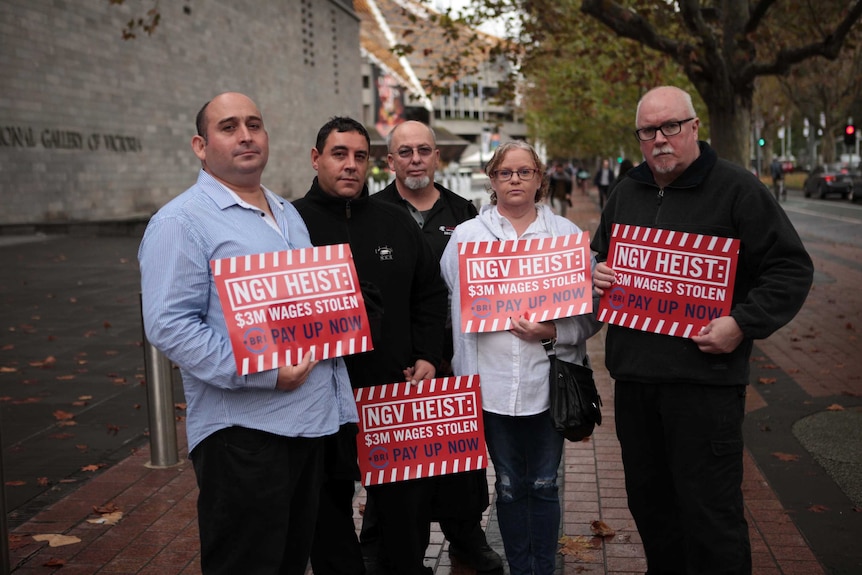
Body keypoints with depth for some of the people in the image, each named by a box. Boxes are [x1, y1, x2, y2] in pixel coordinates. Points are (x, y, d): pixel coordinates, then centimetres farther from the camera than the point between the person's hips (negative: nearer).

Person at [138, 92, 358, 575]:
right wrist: (262, 373, -22)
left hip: (312, 419, 8)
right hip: (244, 427, -7)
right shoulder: (182, 222, -9)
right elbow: (169, 325, -19)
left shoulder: (288, 214, 16)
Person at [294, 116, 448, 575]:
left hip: (397, 390, 3)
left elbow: (430, 295, 14)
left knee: (407, 503, 14)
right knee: (329, 506, 11)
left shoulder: (397, 222, 9)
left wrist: (427, 357, 4)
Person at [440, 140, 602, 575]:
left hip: (548, 379, 0)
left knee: (544, 485, 10)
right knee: (510, 486, 11)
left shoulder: (566, 234, 4)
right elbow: (454, 301, 6)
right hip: (492, 380, 1)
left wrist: (553, 331, -13)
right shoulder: (466, 235, 5)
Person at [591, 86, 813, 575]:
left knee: (709, 511, -1)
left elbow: (792, 269, -5)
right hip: (634, 372, 6)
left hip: (704, 375, -6)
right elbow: (603, 254, 27)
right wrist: (597, 272, 4)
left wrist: (744, 324, -17)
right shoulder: (627, 193, 13)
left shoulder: (736, 187, -5)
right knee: (648, 499, 18)